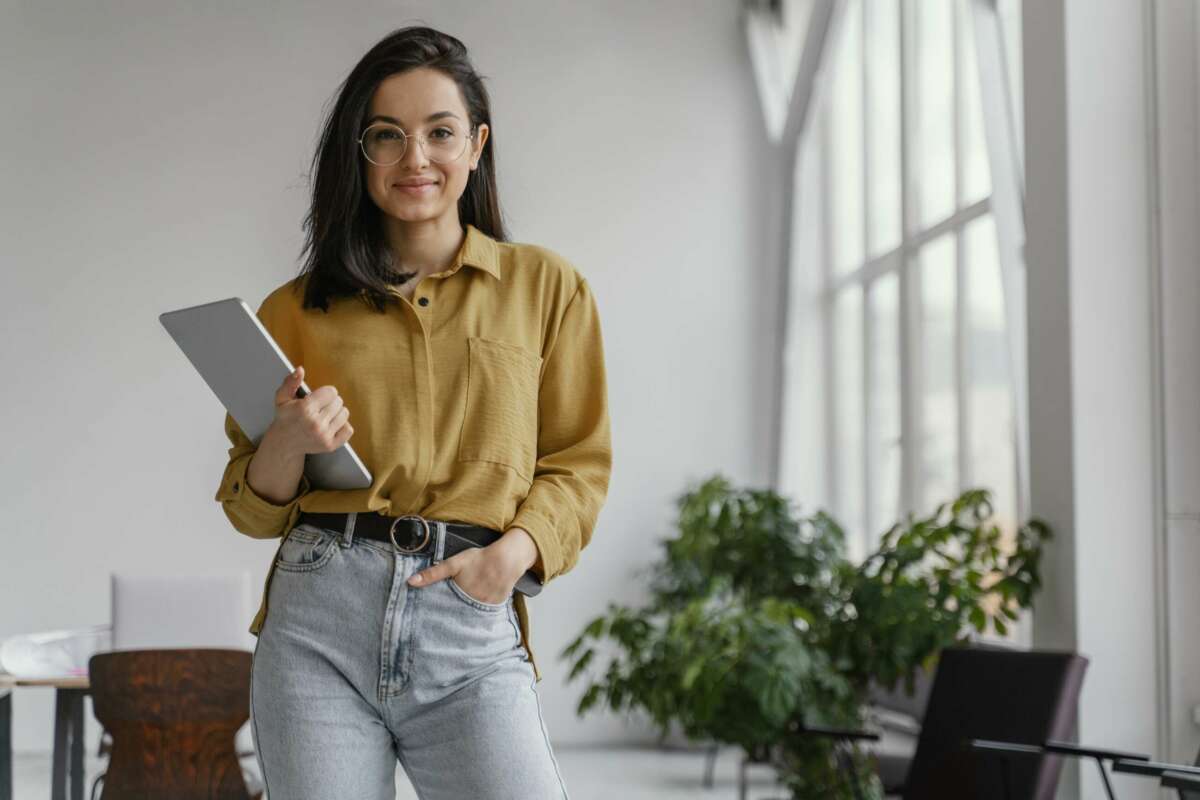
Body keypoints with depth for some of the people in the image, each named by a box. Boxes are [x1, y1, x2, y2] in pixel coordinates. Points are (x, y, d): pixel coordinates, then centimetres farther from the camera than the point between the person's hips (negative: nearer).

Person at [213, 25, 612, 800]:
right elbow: (253, 508, 15)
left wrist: (517, 549, -10)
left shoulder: (545, 286, 10)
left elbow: (578, 464, 9)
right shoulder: (299, 309, 13)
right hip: (320, 624, 1)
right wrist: (289, 444, -6)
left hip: (472, 633, -1)